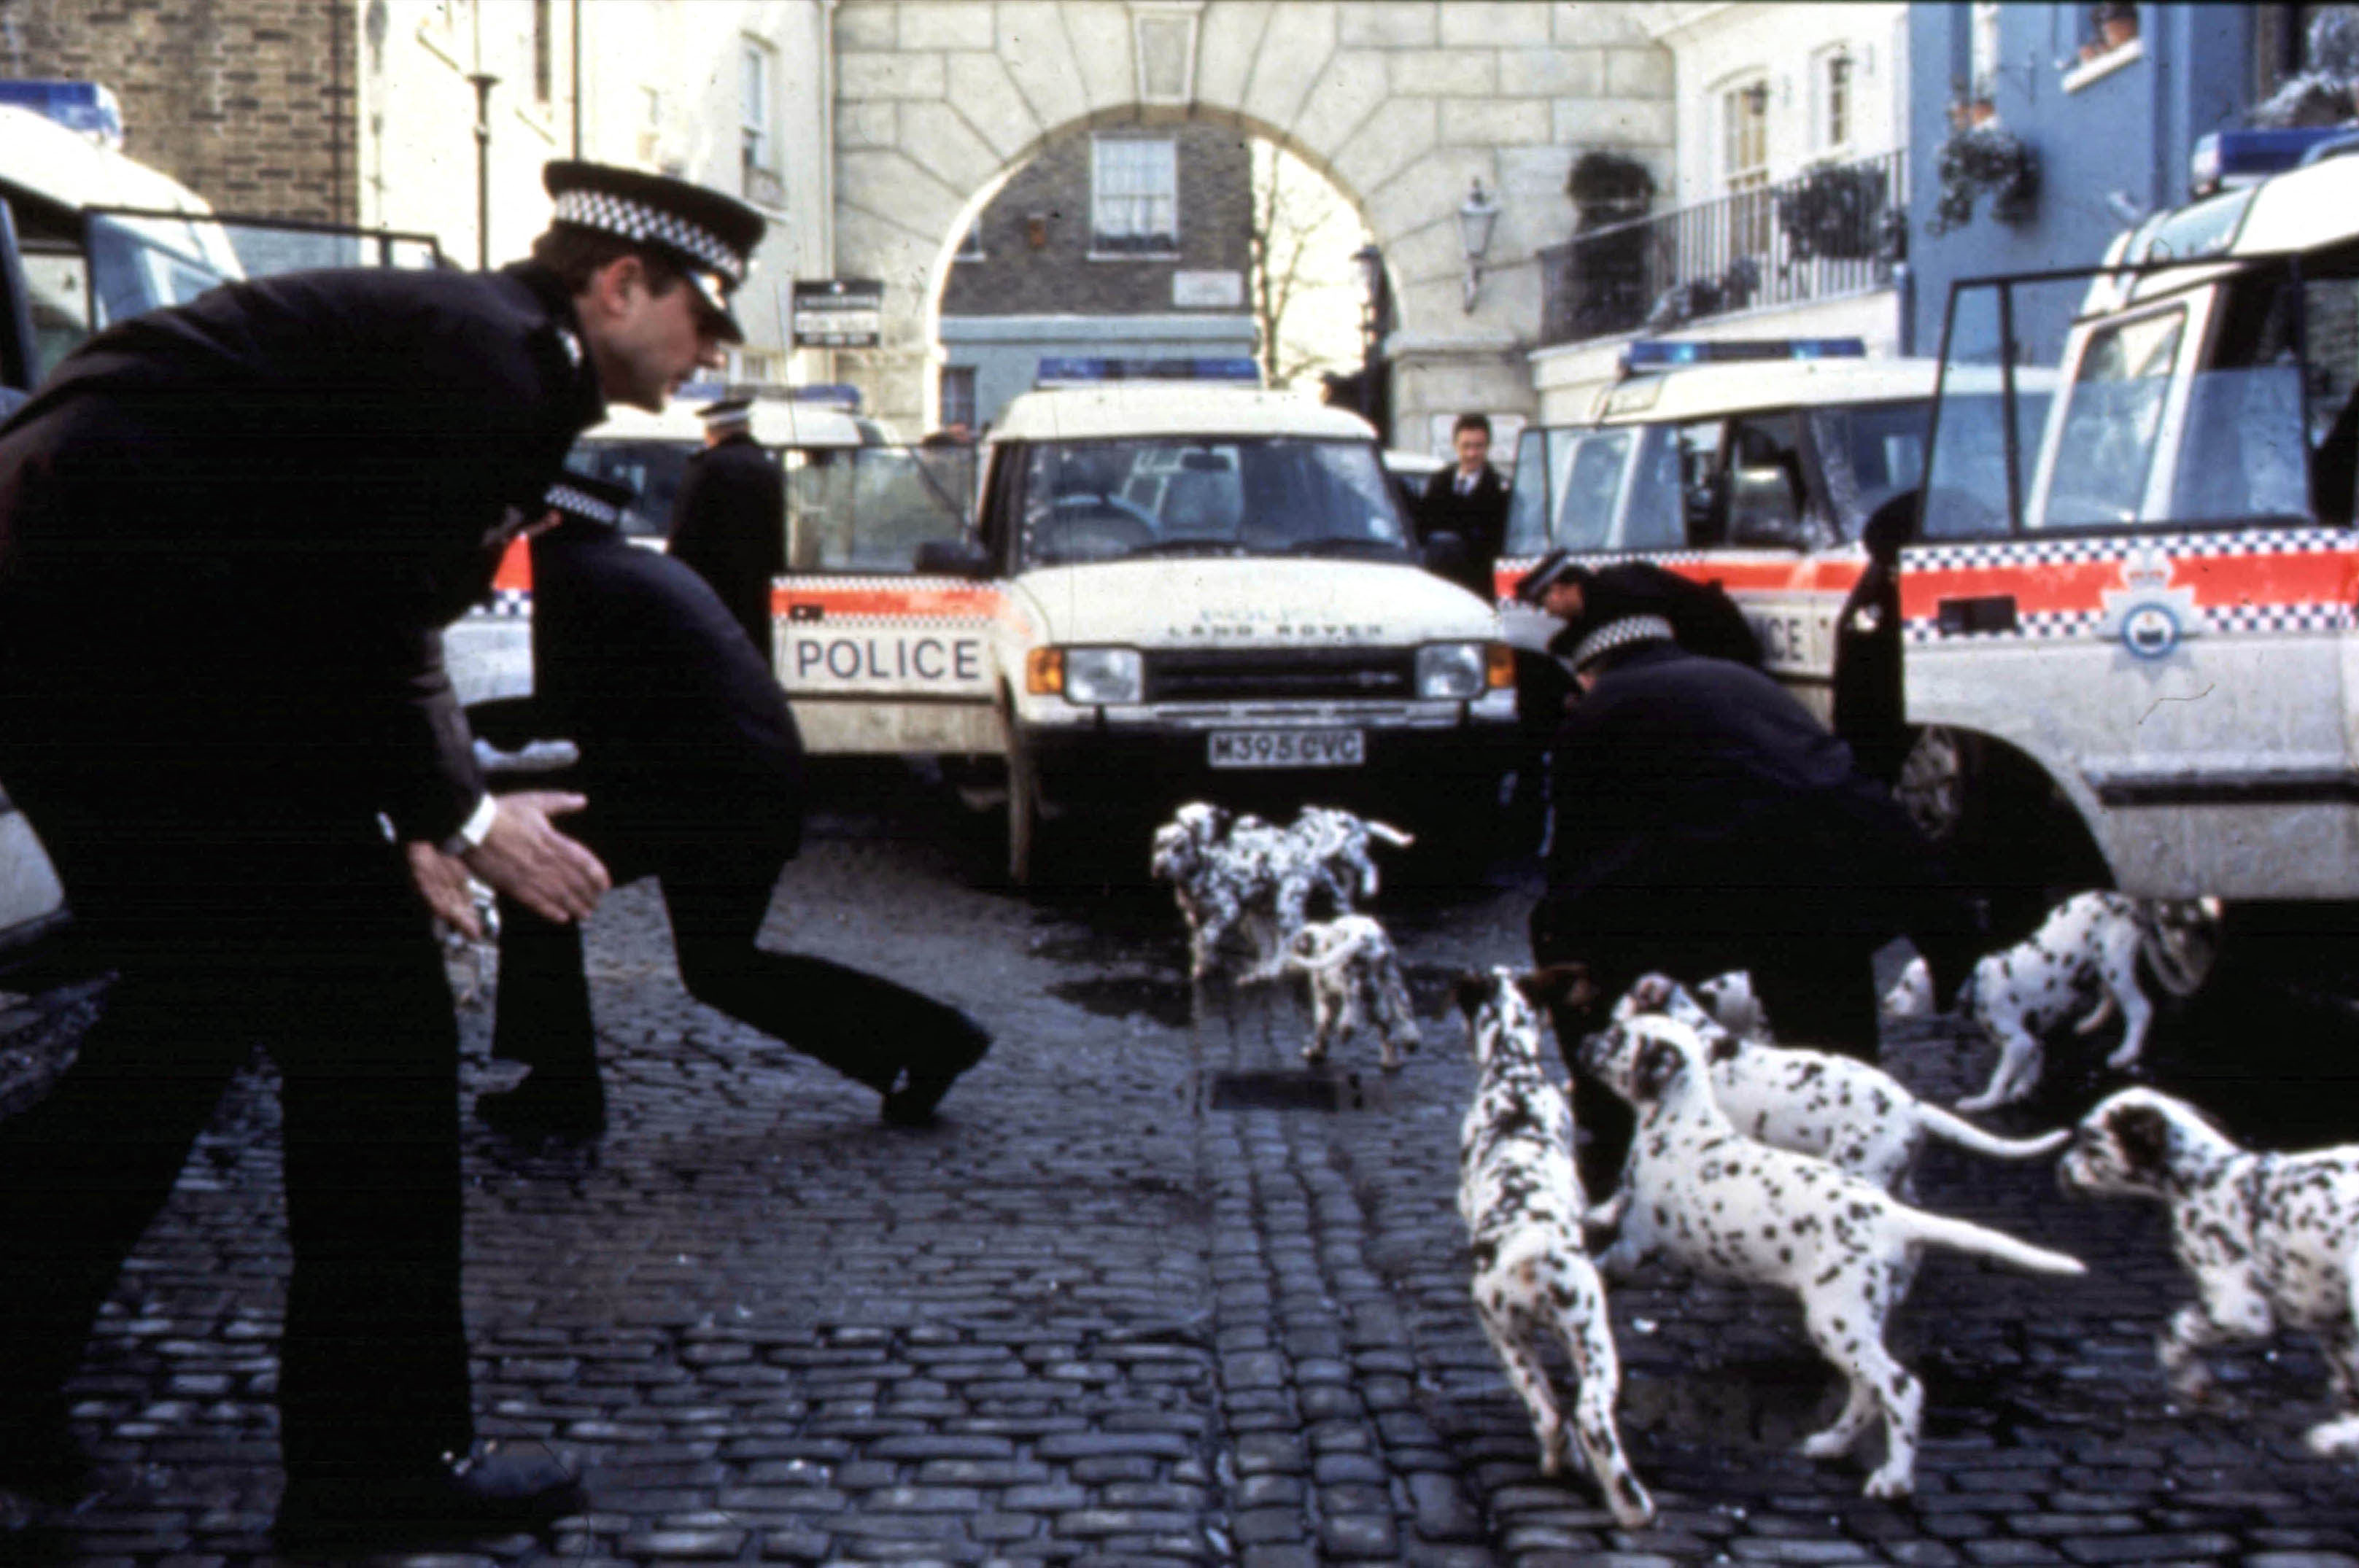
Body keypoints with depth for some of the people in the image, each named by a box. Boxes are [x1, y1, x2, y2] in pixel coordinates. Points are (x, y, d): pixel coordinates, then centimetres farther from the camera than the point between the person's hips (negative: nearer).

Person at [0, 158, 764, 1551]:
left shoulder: (488, 351, 21)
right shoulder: (496, 357, -11)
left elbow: (372, 606, 23)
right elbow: (368, 623, -18)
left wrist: (409, 818, 14)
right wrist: (457, 816, -6)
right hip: (127, 610, -11)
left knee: (194, 1002, 21)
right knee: (372, 1014, -4)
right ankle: (382, 1462, 4)